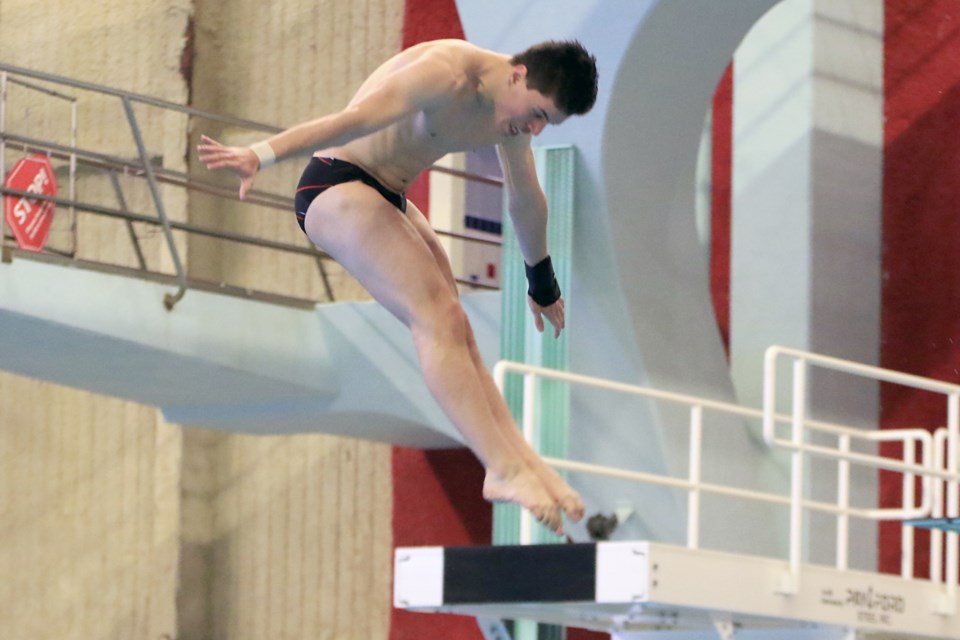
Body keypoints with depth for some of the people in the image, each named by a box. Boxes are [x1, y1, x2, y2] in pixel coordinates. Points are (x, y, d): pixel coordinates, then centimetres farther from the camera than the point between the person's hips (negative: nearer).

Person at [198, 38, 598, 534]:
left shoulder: (511, 108, 6)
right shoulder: (447, 74, -23)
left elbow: (526, 201, 23)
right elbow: (355, 119, -35)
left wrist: (542, 281, 36)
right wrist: (263, 155, -46)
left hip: (387, 196, 10)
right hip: (337, 188, -10)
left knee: (459, 337, 2)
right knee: (437, 318, -20)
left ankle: (524, 462, -2)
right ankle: (505, 469, -25)